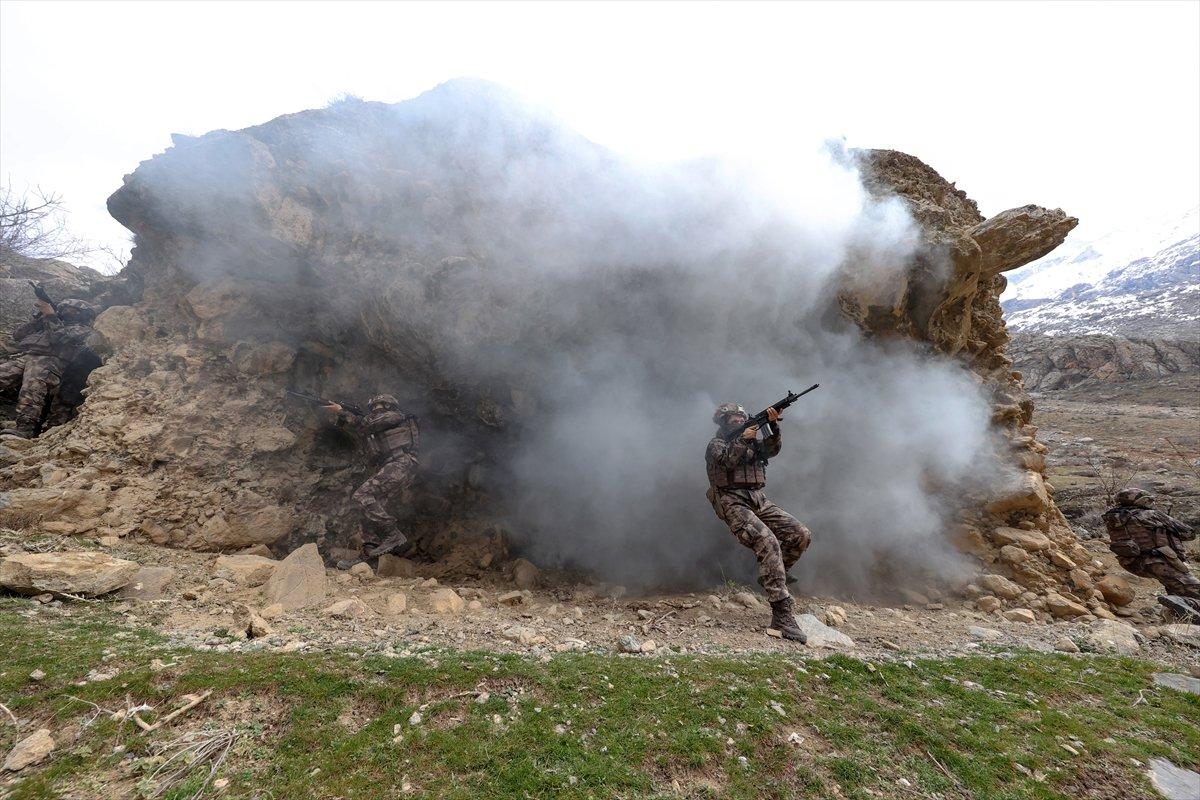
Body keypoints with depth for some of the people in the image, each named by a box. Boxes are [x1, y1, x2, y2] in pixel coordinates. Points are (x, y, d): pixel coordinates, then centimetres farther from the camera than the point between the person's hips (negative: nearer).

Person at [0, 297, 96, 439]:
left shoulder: (81, 328, 18)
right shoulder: (48, 322, 38)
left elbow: (58, 338, -2)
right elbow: (17, 335, 28)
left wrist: (50, 315, 7)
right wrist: (38, 317, 20)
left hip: (50, 361, -6)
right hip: (21, 357, 6)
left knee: (33, 387, -35)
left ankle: (25, 431, -50)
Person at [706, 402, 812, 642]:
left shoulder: (752, 441, 24)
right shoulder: (716, 443, 7)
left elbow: (772, 449, 5)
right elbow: (726, 461, -14)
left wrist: (774, 425, -8)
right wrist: (743, 439, -16)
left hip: (759, 501, 7)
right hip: (733, 503, -7)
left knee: (801, 535, -8)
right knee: (768, 542, -27)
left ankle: (771, 574, 12)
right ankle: (782, 615, -28)